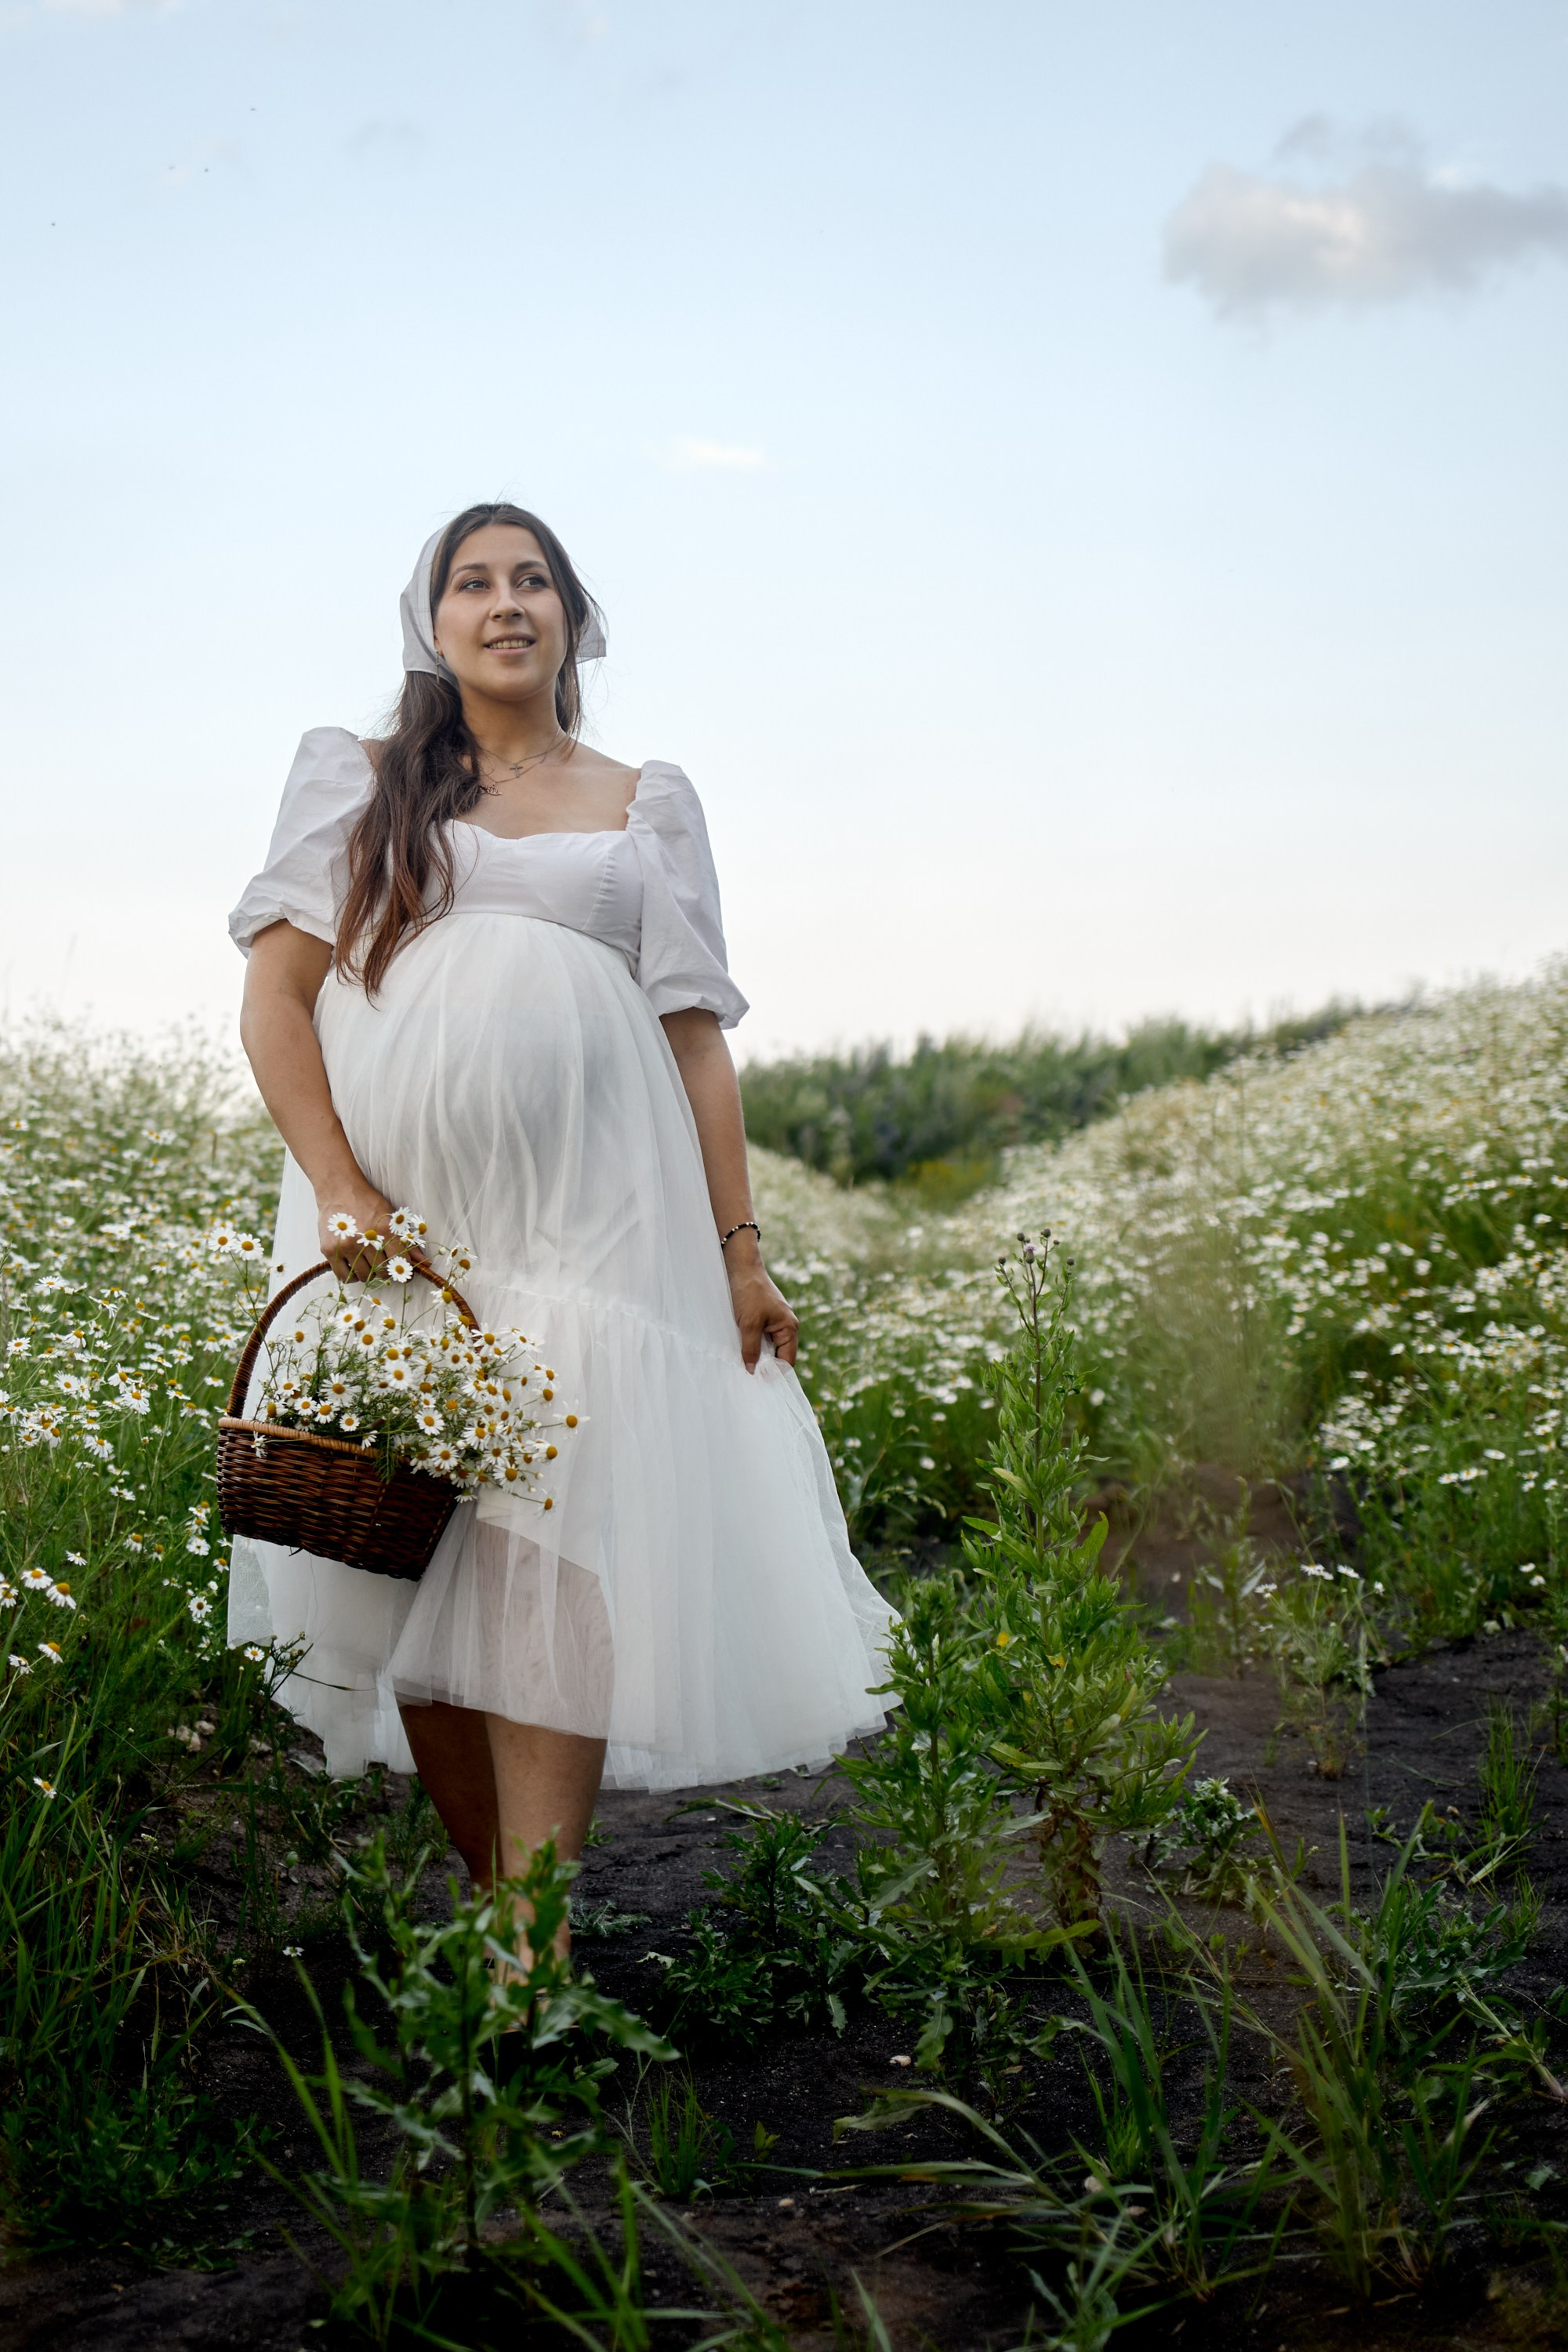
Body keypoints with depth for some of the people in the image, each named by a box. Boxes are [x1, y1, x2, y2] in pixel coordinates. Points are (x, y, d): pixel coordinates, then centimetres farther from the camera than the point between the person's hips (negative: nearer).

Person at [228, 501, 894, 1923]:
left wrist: (739, 1247, 4)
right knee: (406, 1552, 0)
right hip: (396, 1202, 1)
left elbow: (696, 1036, 12)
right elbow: (274, 999, 5)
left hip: (586, 1207, -1)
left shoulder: (644, 804, 17)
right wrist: (339, 1191, -10)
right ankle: (493, 1895, 13)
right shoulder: (361, 782, 14)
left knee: (554, 1550, -12)